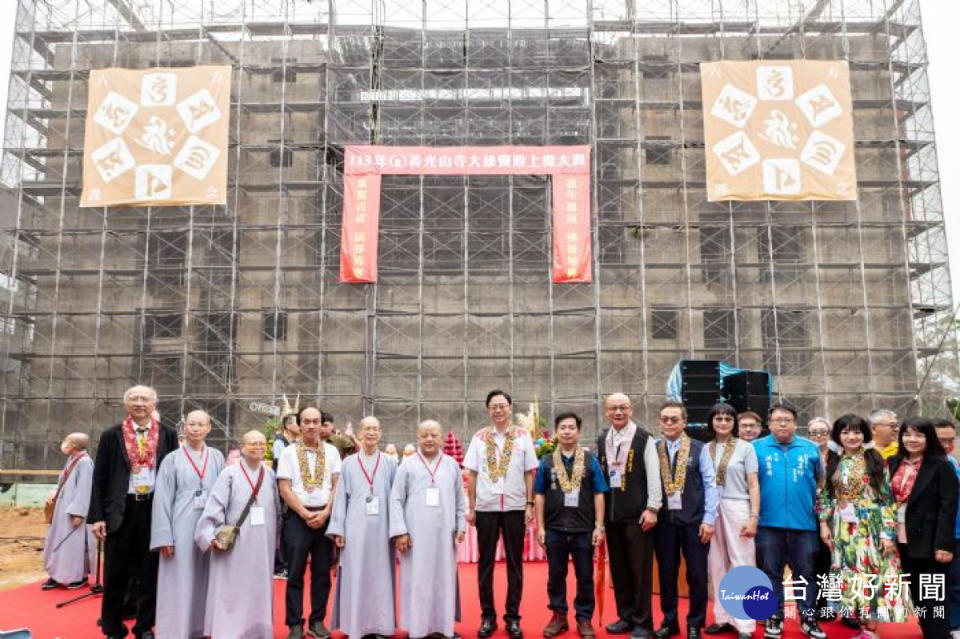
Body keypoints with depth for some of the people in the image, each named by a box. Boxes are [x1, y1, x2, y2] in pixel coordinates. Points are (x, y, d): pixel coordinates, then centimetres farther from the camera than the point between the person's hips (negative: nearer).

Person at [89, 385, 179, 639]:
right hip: (120, 510, 0)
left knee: (150, 571, 9)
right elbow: (99, 477, 2)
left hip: (155, 509, 0)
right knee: (116, 572, 9)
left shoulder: (168, 435, 2)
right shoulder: (111, 435, 2)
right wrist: (97, 516, -4)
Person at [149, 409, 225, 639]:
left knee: (205, 582, 9)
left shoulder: (217, 458, 8)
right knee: (179, 584, 1)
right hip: (182, 528, -2)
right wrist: (164, 536, -9)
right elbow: (162, 499, -2)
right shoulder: (172, 459, 2)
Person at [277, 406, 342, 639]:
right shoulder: (289, 452, 1)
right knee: (295, 572, 1)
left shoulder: (331, 451, 6)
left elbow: (337, 486, 4)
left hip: (325, 517, 2)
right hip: (297, 517, -2)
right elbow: (285, 489, -3)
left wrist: (325, 513, -8)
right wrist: (306, 514, -9)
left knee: (322, 572, 6)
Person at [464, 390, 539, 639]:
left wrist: (530, 504, -3)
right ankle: (487, 616, 18)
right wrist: (470, 507, 1)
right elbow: (472, 475, 4)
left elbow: (530, 473, 3)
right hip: (485, 507, 1)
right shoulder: (479, 437, 4)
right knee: (485, 563, 7)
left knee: (514, 563, 7)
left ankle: (512, 617, 17)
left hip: (515, 507, 0)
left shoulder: (523, 436, 2)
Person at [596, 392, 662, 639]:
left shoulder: (644, 439, -5)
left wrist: (652, 508, -11)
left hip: (637, 514, -5)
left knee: (640, 569, 1)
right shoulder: (601, 440, 9)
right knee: (618, 568, 12)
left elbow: (653, 475, -7)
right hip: (611, 514, 5)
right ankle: (625, 616, 25)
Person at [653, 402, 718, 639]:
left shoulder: (699, 448, -1)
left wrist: (708, 519, -7)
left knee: (697, 575, 5)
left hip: (694, 519, -2)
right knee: (666, 574, 9)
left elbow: (710, 484, -3)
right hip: (664, 520, 2)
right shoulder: (653, 450, 4)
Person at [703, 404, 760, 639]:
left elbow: (753, 486, -1)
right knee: (717, 565, 9)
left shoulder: (745, 448, 1)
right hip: (710, 511, 3)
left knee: (741, 564, 0)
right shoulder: (705, 449, 7)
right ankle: (723, 617, 20)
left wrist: (754, 517, -9)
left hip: (737, 509, -3)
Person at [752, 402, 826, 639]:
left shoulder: (810, 448, 5)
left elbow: (820, 480, 16)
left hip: (803, 521, 1)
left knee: (806, 573, 10)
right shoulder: (757, 448, 1)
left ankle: (808, 618, 21)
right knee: (771, 572, 9)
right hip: (768, 522, -1)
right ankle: (774, 618, 20)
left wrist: (815, 503, 8)